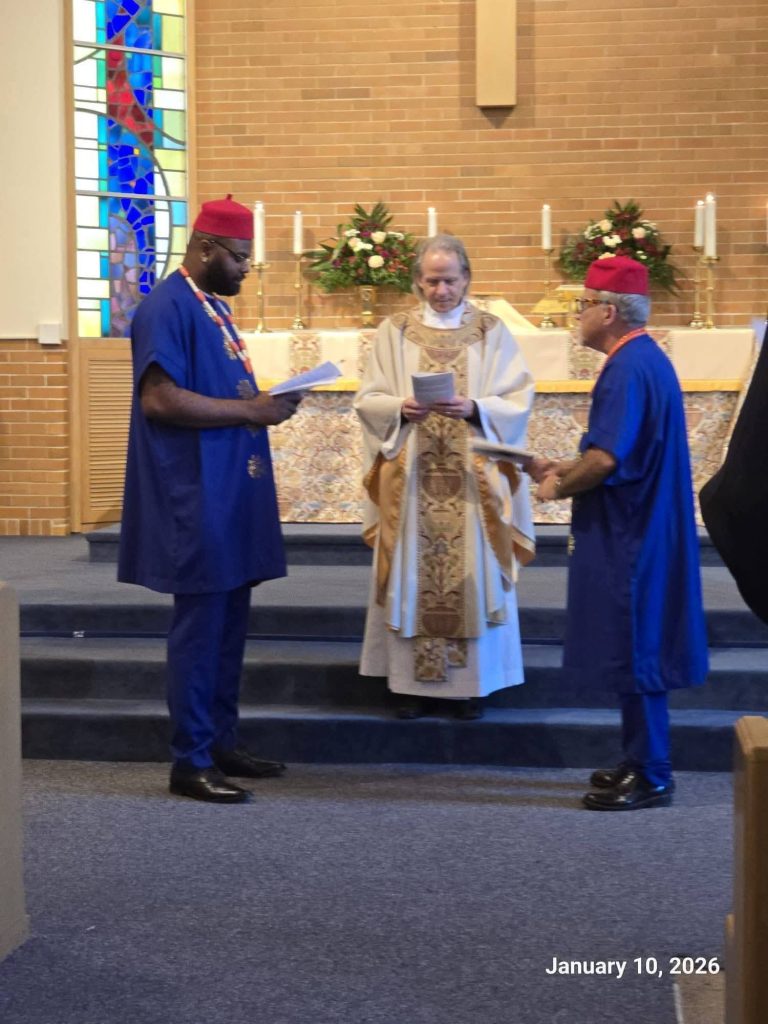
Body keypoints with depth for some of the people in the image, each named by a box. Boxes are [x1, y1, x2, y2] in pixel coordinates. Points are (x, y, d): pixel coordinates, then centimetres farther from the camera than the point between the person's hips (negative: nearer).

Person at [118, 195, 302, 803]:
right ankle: (191, 761, 3)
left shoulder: (214, 307, 17)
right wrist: (250, 410, -19)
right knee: (201, 625, -5)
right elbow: (159, 398, -22)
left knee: (229, 623, 14)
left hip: (230, 495, 10)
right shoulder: (168, 308, -13)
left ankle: (221, 742, 24)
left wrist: (264, 404, 9)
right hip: (195, 499, -10)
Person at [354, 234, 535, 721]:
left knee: (470, 576, 2)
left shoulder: (492, 332, 4)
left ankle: (471, 681, 12)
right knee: (414, 575, 3)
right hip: (411, 478, 1)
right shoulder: (395, 331, 6)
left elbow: (518, 400, -2)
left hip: (472, 479, -1)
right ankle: (413, 679, 11)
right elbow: (368, 399, 2)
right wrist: (401, 408, -17)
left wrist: (474, 409, -19)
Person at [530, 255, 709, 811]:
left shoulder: (628, 368, -19)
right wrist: (561, 468, 18)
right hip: (639, 530, 10)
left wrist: (557, 488, -9)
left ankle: (651, 777, 5)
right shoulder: (645, 359, 13)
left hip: (630, 537, -10)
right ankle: (641, 762, 24)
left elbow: (605, 459, -26)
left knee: (633, 654, -3)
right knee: (634, 653, 15)